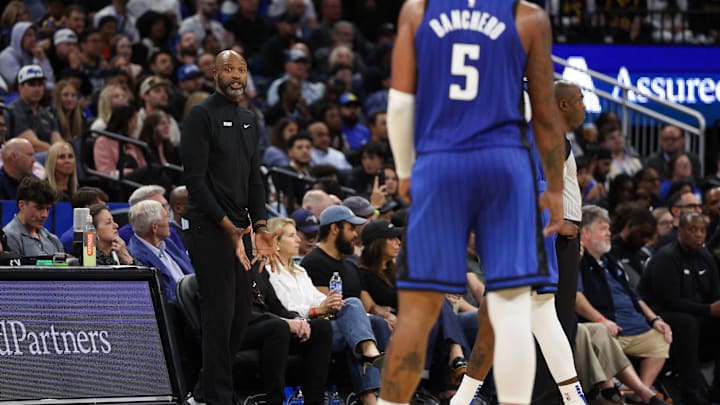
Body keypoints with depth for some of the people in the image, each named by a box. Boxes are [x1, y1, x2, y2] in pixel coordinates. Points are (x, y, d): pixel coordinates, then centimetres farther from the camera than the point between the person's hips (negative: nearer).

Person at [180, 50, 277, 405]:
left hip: (238, 229, 8)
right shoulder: (201, 116, -8)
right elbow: (195, 180, -14)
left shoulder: (249, 121, 17)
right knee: (219, 315, -9)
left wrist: (259, 226, 6)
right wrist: (228, 227, -17)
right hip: (209, 229, -8)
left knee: (240, 315, 8)